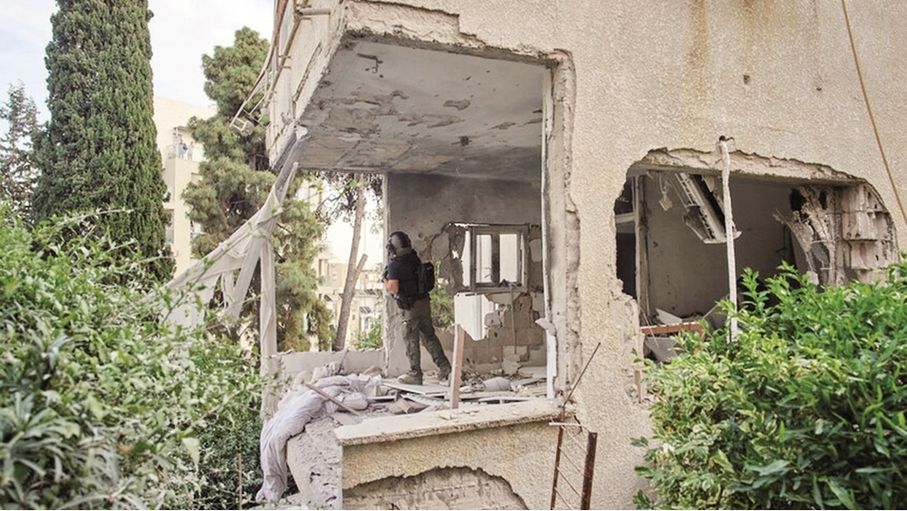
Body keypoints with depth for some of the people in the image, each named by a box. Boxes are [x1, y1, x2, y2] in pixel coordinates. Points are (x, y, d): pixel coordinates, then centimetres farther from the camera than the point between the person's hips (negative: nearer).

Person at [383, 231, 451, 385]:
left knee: (411, 340, 3)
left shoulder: (395, 265, -15)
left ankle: (415, 375, 10)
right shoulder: (415, 259, 8)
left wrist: (385, 279, 0)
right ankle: (443, 365, 11)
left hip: (410, 307, -7)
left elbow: (393, 289, -19)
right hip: (424, 302, 7)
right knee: (429, 335, 15)